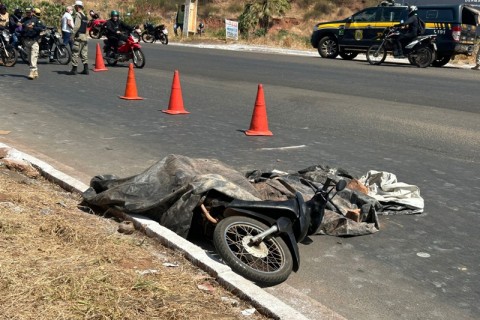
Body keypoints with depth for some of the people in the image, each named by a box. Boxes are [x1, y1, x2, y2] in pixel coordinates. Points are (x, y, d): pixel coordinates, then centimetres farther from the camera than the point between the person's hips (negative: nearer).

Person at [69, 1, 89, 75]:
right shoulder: (85, 16, 18)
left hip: (79, 36, -8)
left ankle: (74, 69, -5)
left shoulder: (78, 14, -8)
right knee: (84, 53, 9)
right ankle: (86, 69, 7)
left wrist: (73, 33, -15)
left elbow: (77, 26, -19)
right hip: (85, 37, 9)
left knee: (75, 53, -5)